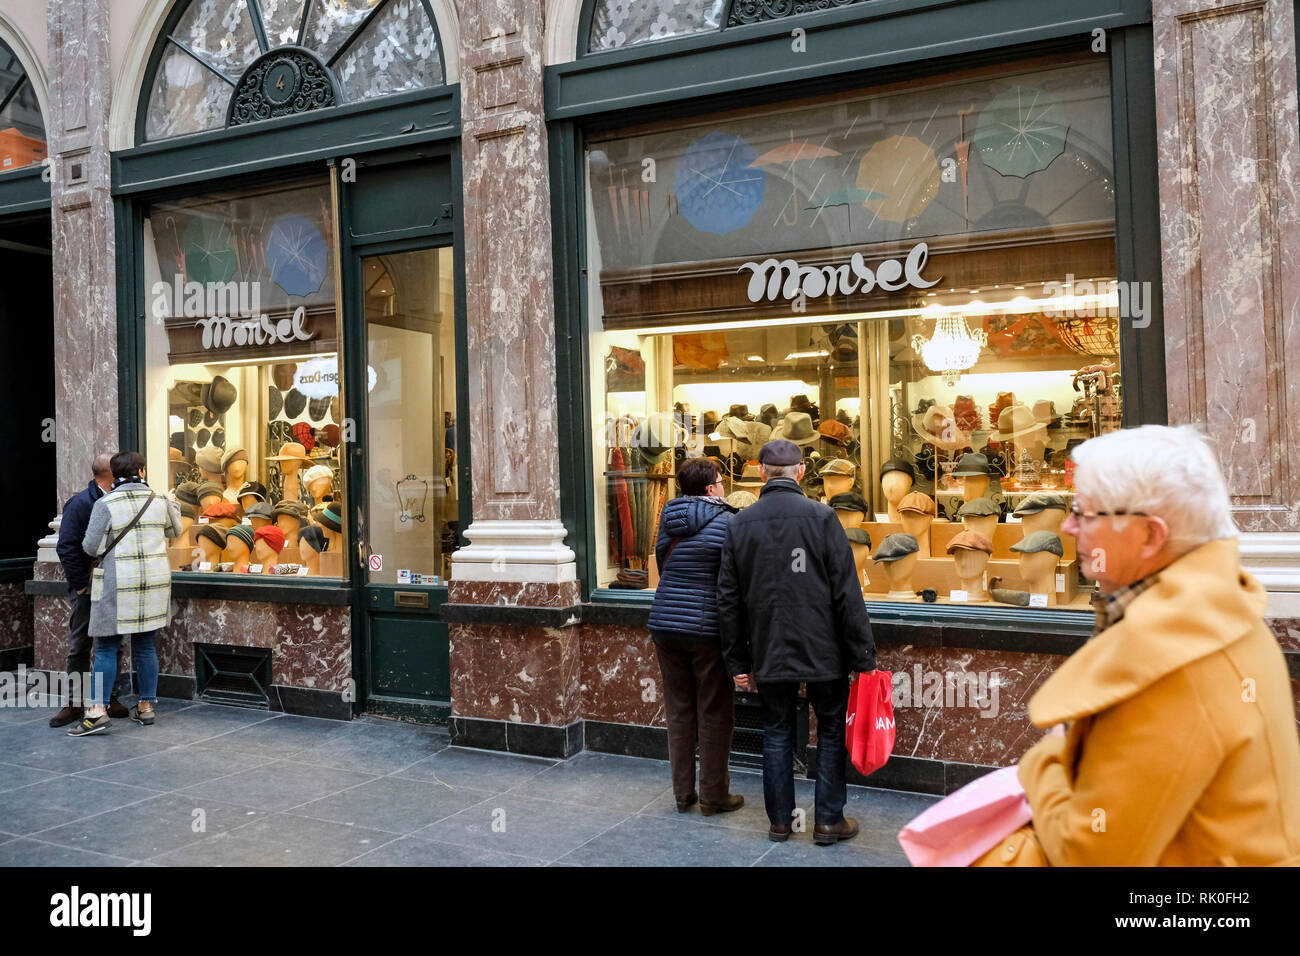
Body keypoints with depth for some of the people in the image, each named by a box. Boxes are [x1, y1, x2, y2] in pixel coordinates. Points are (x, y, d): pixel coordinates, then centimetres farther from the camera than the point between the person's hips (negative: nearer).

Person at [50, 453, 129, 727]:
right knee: (79, 646, 2)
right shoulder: (80, 503, -9)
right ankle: (75, 702, 10)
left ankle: (108, 697, 20)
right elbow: (66, 548, -12)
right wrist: (81, 584, -13)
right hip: (87, 590, -5)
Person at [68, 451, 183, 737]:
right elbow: (175, 531, 21)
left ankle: (98, 711, -4)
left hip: (118, 584, -4)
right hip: (154, 581, 4)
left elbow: (92, 547, -7)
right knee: (145, 644, 12)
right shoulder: (160, 501, 3)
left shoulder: (105, 504, -8)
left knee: (106, 648, 2)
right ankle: (146, 706, 17)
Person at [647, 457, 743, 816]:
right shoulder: (727, 522, -9)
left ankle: (682, 794, 21)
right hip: (708, 628, -5)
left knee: (679, 711, 13)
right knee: (714, 715, 6)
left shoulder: (668, 519, 7)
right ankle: (714, 797, 15)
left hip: (665, 624, 5)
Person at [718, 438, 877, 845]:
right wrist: (863, 656, -4)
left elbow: (728, 601, 4)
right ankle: (828, 821, 17)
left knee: (776, 733, 14)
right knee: (832, 732, 12)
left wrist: (738, 662, 11)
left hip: (768, 654, 3)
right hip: (822, 652, -3)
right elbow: (847, 594, -11)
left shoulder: (738, 524, 1)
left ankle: (780, 820, 21)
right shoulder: (821, 517, -10)